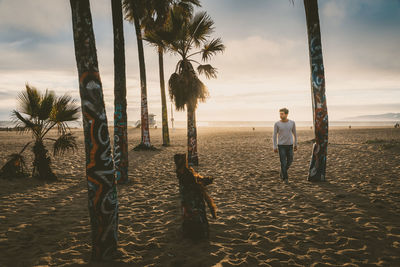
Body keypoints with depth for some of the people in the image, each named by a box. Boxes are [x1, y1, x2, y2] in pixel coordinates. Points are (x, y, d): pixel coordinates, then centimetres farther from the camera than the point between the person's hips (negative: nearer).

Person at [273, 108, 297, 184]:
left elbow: (294, 134, 7)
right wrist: (275, 147, -7)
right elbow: (275, 136, -4)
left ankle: (283, 171, 33)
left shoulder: (292, 122, -2)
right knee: (283, 162, -4)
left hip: (290, 145, 2)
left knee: (289, 161, 8)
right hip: (281, 146, -2)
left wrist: (296, 145, 10)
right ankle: (285, 177, 8)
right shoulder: (277, 124, -8)